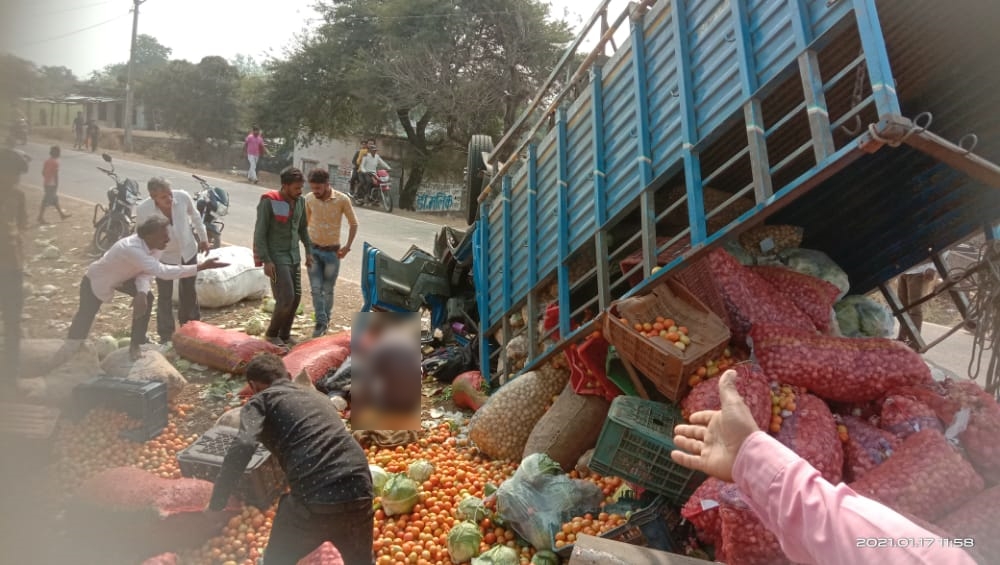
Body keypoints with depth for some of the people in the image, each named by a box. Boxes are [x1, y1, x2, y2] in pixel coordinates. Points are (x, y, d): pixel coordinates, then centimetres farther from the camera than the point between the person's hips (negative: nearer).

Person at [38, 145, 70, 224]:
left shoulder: (47, 161, 7)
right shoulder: (55, 162, -17)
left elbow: (43, 172, 11)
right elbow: (56, 175, -19)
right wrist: (57, 186, -14)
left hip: (46, 183, 9)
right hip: (52, 184, -9)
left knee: (55, 199, 18)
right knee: (47, 201, -4)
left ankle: (62, 214, 30)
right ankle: (40, 217, -2)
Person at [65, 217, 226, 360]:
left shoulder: (154, 246, -23)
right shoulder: (131, 248, -46)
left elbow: (147, 271, -14)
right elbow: (162, 271, -55)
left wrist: (142, 292, -36)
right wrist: (202, 267, -60)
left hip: (121, 277, 7)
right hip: (97, 280, -7)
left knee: (146, 298, -8)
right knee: (86, 315, 1)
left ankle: (136, 344, 5)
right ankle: (69, 352, 26)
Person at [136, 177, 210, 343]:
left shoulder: (183, 197, -24)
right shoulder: (143, 210, -28)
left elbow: (195, 216, -3)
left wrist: (203, 238, 9)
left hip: (188, 251, 3)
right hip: (164, 256, -2)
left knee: (189, 291, 19)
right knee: (165, 297, 4)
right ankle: (166, 337, 19)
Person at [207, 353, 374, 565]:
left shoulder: (260, 401, 11)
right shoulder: (318, 397, 28)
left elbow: (243, 447, -8)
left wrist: (216, 504, -1)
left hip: (312, 501, -5)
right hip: (359, 492, 5)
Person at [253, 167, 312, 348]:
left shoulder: (299, 201, 4)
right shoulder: (269, 202, -14)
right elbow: (260, 233, -13)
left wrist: (309, 251, 13)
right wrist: (265, 260, -17)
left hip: (294, 256, 7)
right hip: (277, 258, -7)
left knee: (296, 297, 8)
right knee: (286, 297, -11)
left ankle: (285, 334, 24)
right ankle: (272, 333, 11)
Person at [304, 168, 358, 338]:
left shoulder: (342, 200, -14)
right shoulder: (309, 199, -6)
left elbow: (353, 223, -1)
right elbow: (305, 222, 11)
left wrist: (347, 246, -5)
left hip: (332, 252, -2)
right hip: (313, 250, 2)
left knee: (328, 290, 7)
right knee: (316, 289, -2)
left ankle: (326, 320, 24)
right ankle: (321, 322, 7)